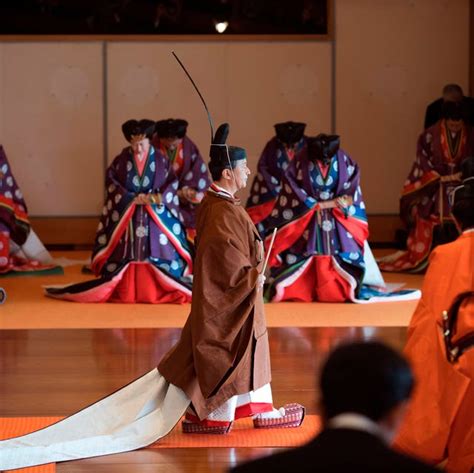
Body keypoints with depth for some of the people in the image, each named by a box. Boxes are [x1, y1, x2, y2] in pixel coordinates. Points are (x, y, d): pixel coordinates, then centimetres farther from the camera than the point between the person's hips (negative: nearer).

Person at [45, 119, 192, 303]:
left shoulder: (160, 160, 2)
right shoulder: (121, 160, 1)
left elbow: (172, 184, 0)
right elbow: (111, 182, -5)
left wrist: (156, 197, -17)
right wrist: (131, 198, -15)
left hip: (156, 217, 1)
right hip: (126, 217, 0)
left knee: (158, 252, -3)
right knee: (126, 255, -3)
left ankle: (157, 291, 4)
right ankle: (124, 291, 3)